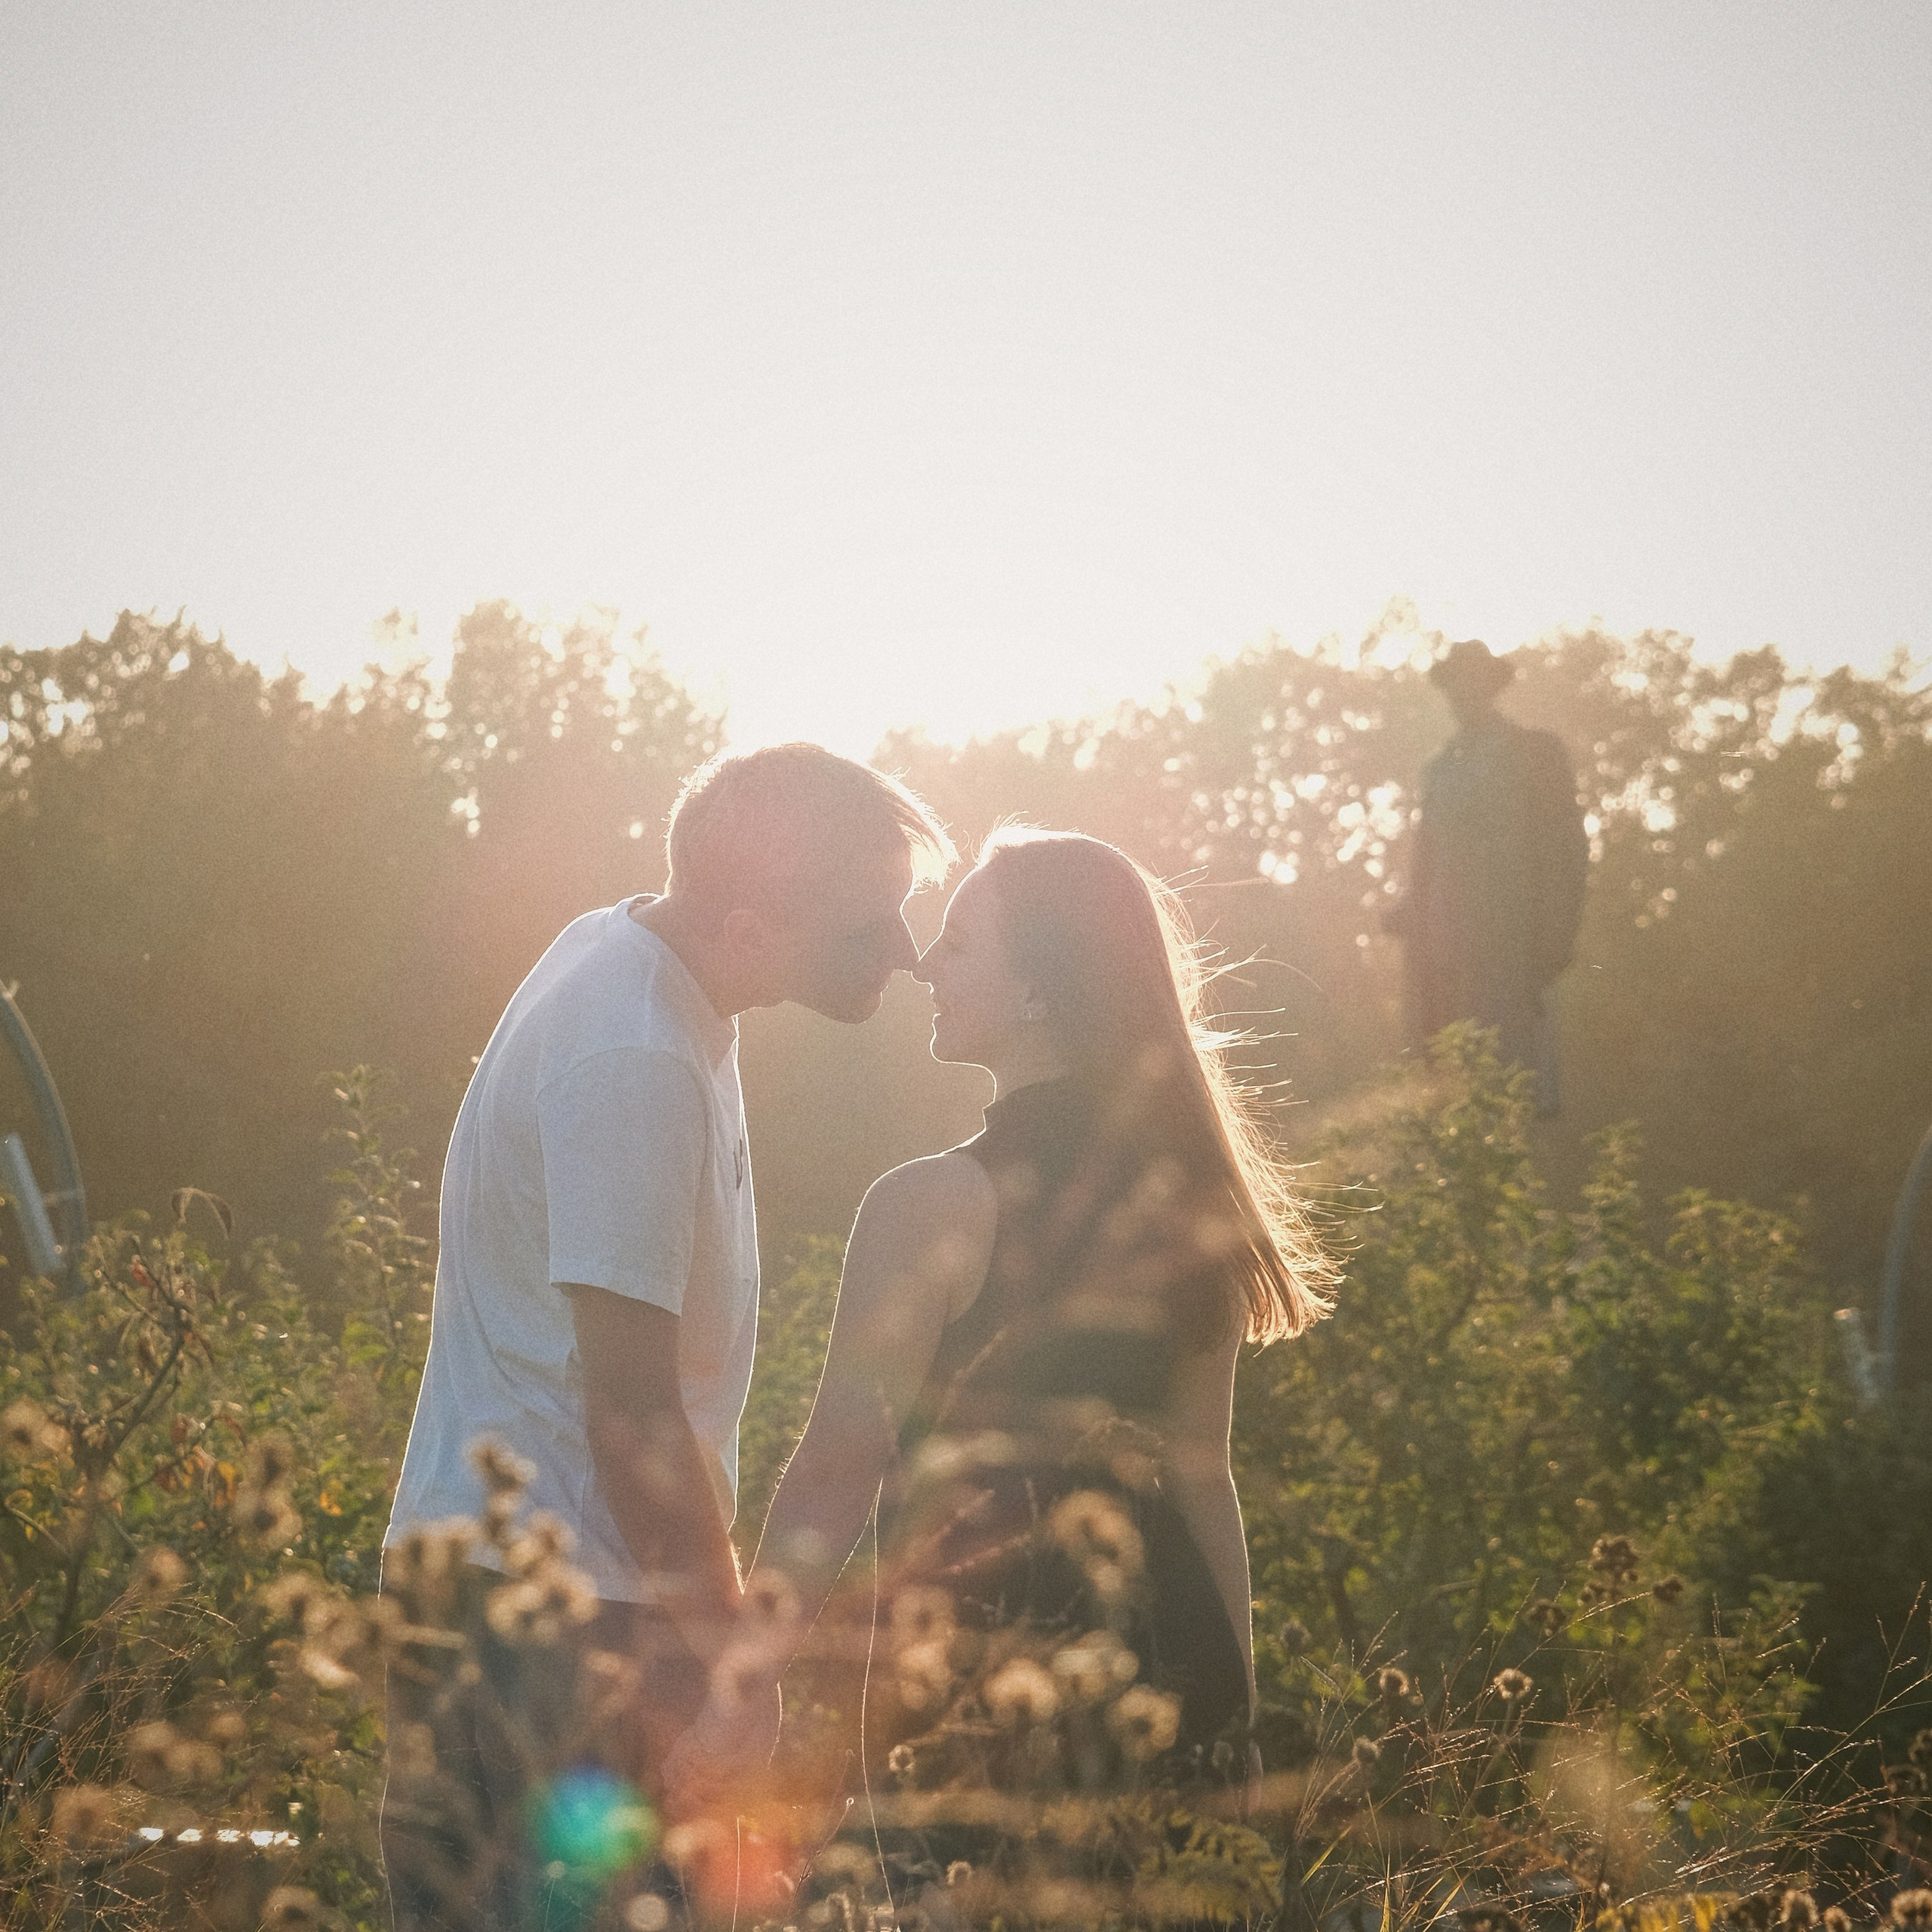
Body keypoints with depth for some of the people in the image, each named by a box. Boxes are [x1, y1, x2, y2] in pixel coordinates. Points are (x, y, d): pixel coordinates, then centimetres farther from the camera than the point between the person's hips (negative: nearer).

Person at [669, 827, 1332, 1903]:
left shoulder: (937, 1205, -14)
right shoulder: (1187, 1201, 7)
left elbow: (838, 1472, -15)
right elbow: (1201, 1478, 13)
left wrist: (749, 1685, -11)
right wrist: (1232, 1697, 19)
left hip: (976, 1692, -7)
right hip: (1169, 1649, 7)